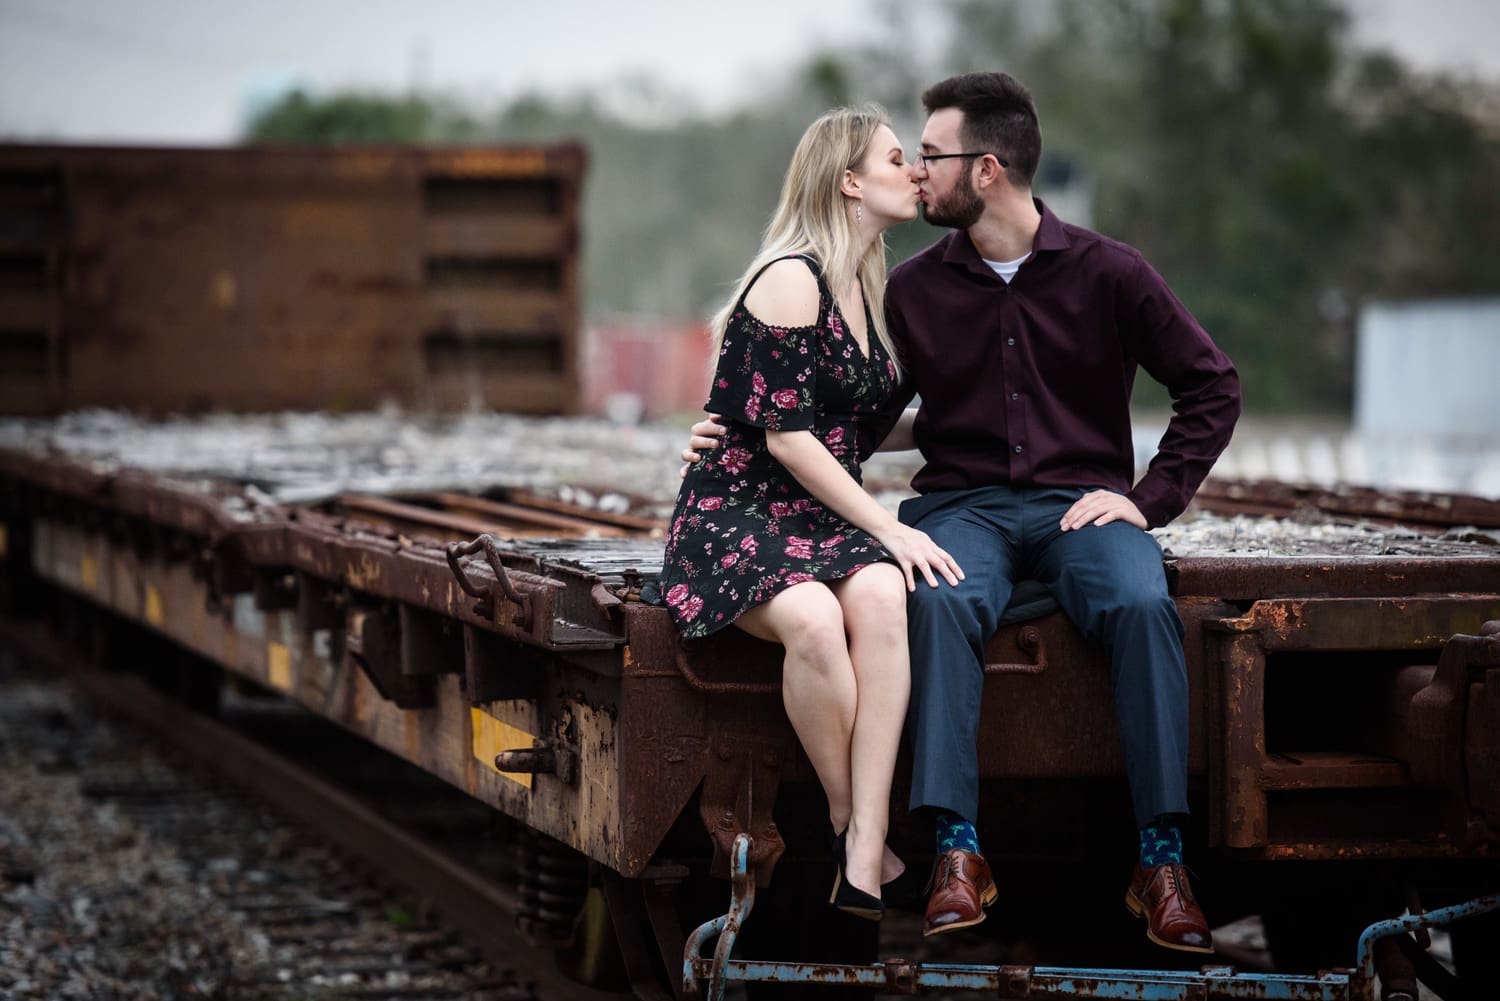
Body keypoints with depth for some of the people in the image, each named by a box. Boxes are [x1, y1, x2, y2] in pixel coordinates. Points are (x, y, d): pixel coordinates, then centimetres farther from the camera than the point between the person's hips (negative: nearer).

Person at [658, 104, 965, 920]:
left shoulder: (868, 287, 18)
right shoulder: (791, 279, -9)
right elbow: (787, 437, -15)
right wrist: (890, 528, -16)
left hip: (825, 513, 6)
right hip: (737, 511, -6)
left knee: (881, 596, -29)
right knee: (814, 619, -38)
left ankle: (864, 857, -37)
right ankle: (850, 828, -19)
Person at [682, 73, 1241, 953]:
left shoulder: (1107, 272, 2)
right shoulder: (915, 289, 9)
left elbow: (1213, 387, 7)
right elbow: (860, 422, 13)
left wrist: (1150, 499, -3)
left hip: (1082, 506, -1)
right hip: (963, 506, 1)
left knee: (1141, 604, -35)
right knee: (941, 602, -35)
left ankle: (1162, 862, -32)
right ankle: (957, 853, -37)